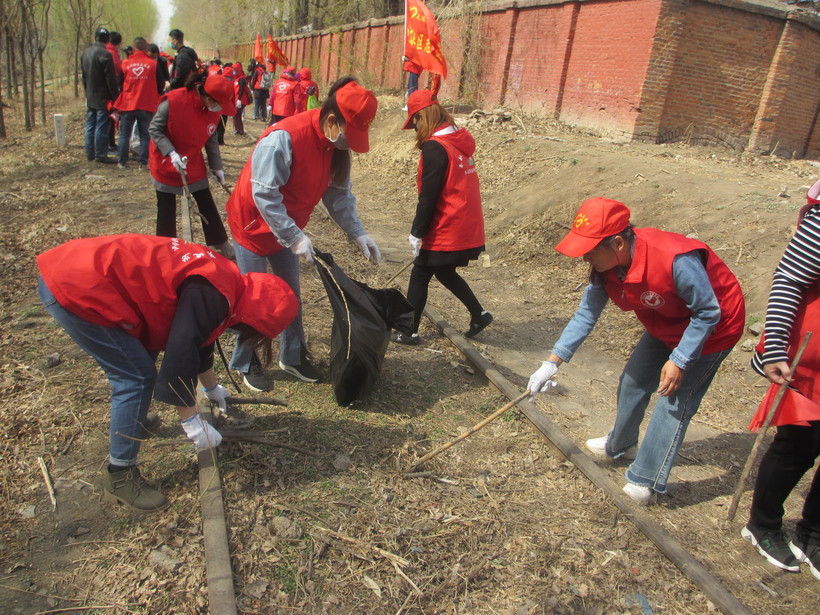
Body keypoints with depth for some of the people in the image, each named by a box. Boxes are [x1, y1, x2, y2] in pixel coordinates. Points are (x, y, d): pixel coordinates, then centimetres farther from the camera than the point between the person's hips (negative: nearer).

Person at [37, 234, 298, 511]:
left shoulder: (220, 278, 12)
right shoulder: (213, 295, -19)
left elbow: (196, 336, 27)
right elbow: (180, 355, -21)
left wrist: (211, 388, 39)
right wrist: (192, 421, -10)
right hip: (78, 290, -10)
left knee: (142, 353, 25)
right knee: (137, 378, -7)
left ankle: (134, 420, 48)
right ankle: (119, 478, 6)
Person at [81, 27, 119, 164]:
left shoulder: (85, 53, 10)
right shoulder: (105, 54, -16)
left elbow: (83, 76, 17)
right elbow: (111, 79, -17)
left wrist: (87, 92, 23)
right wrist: (115, 97, -10)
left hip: (90, 97, 8)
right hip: (103, 98, -8)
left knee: (90, 125, 13)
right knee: (101, 126, -4)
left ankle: (90, 153, 20)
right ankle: (101, 155, -2)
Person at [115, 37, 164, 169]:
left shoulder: (125, 63, -1)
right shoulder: (153, 64, -5)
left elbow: (119, 83, 9)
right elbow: (161, 85, 2)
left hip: (127, 104, 1)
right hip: (147, 105, -1)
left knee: (124, 135, 11)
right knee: (145, 135, 7)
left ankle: (122, 162, 14)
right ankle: (143, 162, 5)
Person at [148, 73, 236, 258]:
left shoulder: (214, 110, -10)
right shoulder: (173, 102, -26)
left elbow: (211, 139, 3)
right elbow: (154, 129, -18)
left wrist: (217, 167, 4)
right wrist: (171, 153, -30)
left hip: (194, 165, 4)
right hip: (166, 165, -4)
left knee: (207, 204, 9)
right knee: (166, 209, 5)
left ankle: (220, 242, 24)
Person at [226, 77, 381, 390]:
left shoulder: (336, 146, -7)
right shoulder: (284, 138, -31)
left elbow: (339, 194, 0)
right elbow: (263, 194, -31)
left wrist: (358, 233, -11)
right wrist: (294, 237, -32)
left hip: (287, 230, 7)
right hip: (254, 225, -7)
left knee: (291, 294, 12)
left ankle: (293, 356, 28)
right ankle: (246, 363, 20)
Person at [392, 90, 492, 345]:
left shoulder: (434, 147, -18)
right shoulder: (461, 140, 8)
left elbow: (429, 197, -18)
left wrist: (416, 233, -9)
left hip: (446, 232, -8)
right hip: (468, 229, 8)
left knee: (420, 275, 8)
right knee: (445, 272, 26)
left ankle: (409, 331, 19)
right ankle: (479, 314, 30)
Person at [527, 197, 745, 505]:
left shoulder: (675, 260, -40)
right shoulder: (605, 267, -17)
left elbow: (709, 312, -26)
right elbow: (586, 314, -10)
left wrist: (679, 361, -25)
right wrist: (552, 362, -13)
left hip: (712, 328, -7)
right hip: (666, 326, 7)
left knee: (674, 400, -6)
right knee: (633, 381, 14)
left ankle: (645, 482, 7)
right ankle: (620, 445, 39)